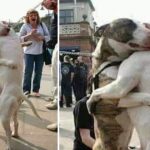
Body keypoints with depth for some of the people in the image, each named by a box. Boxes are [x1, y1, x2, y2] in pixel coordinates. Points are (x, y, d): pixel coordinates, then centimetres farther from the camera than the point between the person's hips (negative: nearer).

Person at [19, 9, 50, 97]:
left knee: (38, 72, 6)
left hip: (40, 52, 2)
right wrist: (29, 35, -19)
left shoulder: (42, 25, 3)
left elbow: (48, 36, 4)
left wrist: (41, 38, -15)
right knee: (28, 72, -4)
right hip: (29, 52, -2)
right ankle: (26, 90, 7)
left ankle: (36, 90, 17)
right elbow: (20, 38, -5)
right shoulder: (25, 26, -2)